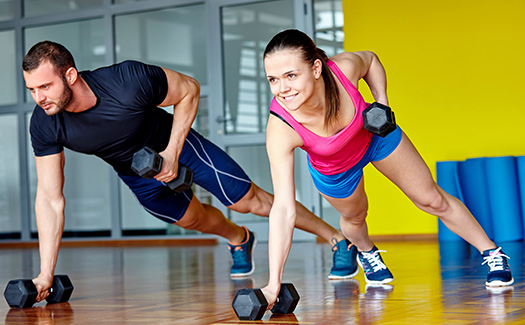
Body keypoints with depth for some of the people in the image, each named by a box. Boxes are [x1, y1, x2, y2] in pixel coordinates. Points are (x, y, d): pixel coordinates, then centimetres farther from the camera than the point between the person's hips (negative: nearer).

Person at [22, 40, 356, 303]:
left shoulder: (128, 80, -39)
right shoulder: (44, 125, -28)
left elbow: (189, 90, -19)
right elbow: (50, 198, -21)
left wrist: (172, 153, -24)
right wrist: (46, 274, -25)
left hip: (175, 145, -3)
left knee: (250, 200, -1)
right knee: (193, 218, 20)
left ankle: (339, 239, 15)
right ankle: (239, 240, 54)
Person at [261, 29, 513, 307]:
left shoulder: (345, 67, -39)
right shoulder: (280, 130, -44)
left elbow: (370, 60, -10)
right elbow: (283, 209, -45)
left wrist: (382, 103, -21)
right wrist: (273, 284, -50)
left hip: (374, 134, 1)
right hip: (333, 173, -1)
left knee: (432, 200, 10)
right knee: (354, 216, 25)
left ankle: (492, 254, 30)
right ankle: (365, 252, 61)